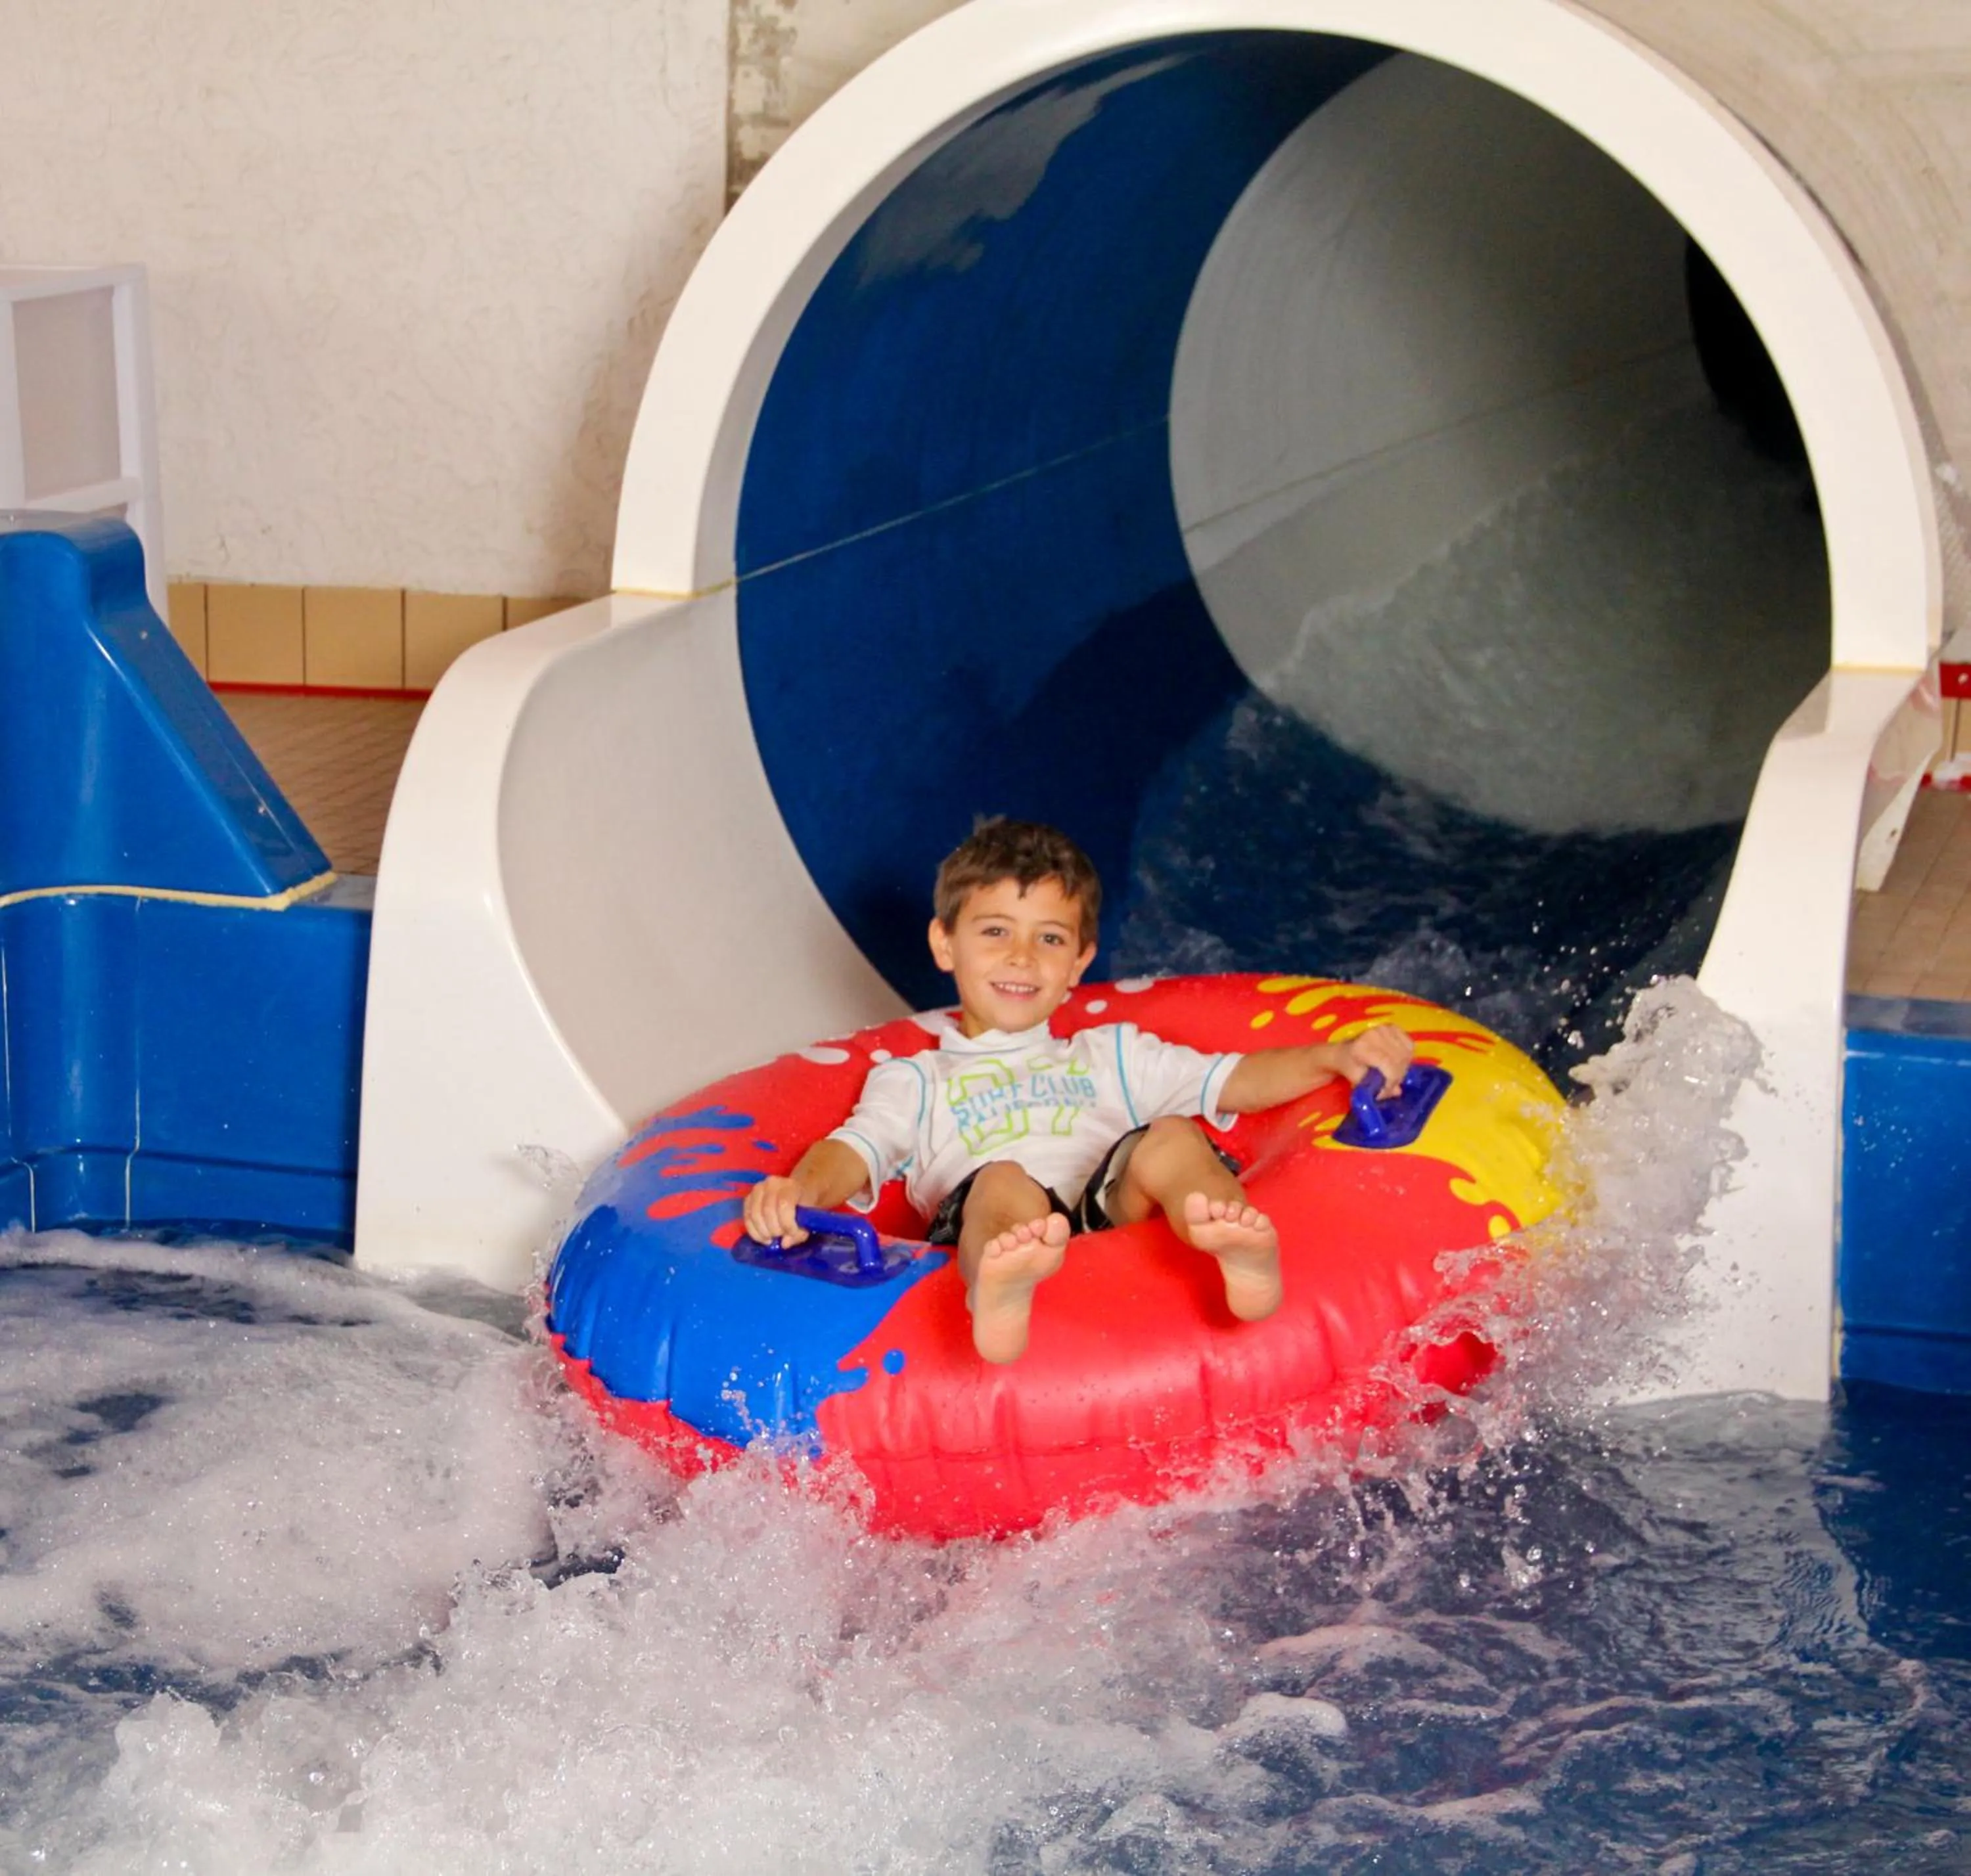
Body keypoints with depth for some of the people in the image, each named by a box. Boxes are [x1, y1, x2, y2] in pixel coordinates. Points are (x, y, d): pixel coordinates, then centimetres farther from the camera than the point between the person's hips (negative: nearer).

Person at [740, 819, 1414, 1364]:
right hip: (988, 1228, -2)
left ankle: (1246, 1255, -60)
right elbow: (852, 1152, 12)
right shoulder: (914, 1081, 32)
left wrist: (1338, 1057, 10)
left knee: (1170, 1142, -27)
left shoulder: (1112, 1057, 39)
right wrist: (797, 1190, -12)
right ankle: (1001, 1295, -71)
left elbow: (1238, 1081, 28)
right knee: (1004, 1184, -35)